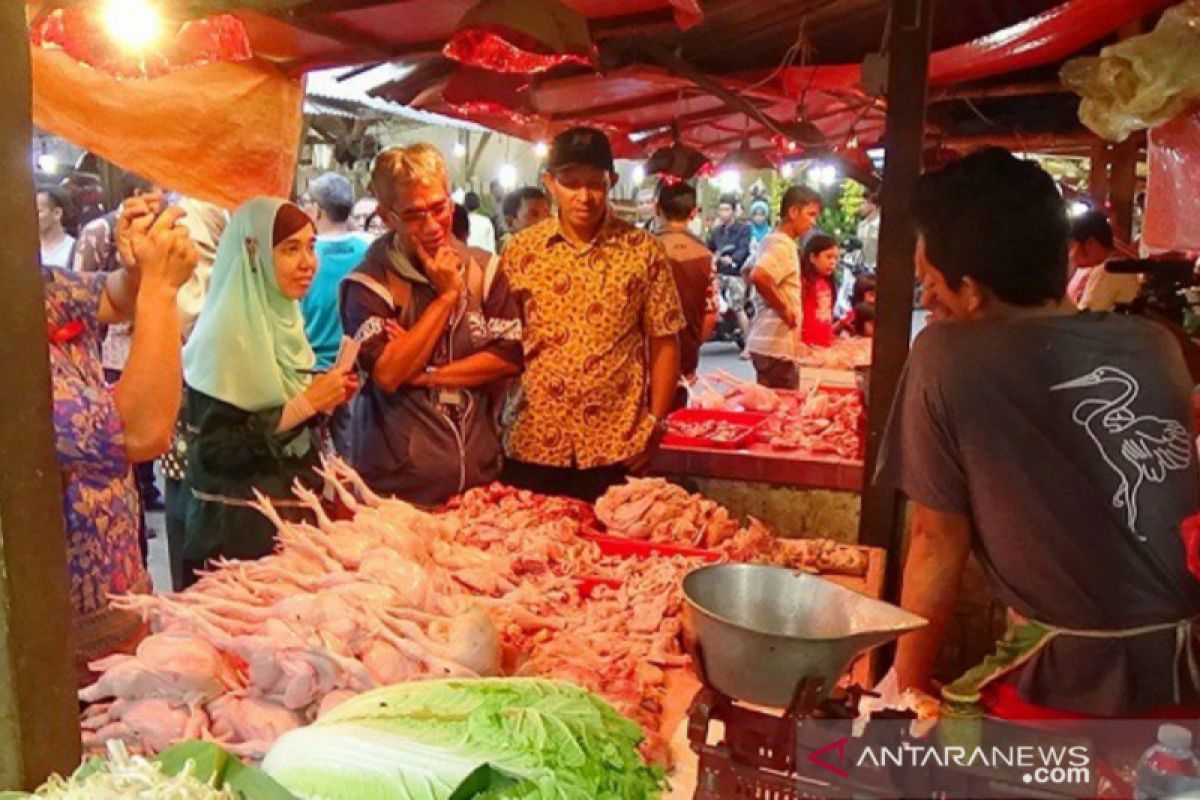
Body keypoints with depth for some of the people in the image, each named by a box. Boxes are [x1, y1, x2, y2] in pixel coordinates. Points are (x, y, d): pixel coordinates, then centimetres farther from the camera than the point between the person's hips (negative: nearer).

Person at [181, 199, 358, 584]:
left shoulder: (284, 319, 7)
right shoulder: (225, 336, -18)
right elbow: (214, 449, -21)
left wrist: (324, 400, -2)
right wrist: (304, 405, -23)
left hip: (293, 517, 8)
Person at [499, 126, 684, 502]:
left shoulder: (643, 251, -2)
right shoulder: (520, 250, 2)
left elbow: (664, 343, 2)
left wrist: (656, 423, -2)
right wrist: (495, 419, 2)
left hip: (616, 447, -1)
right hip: (531, 443, 1)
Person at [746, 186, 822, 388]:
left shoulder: (774, 241, 15)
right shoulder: (782, 244, -14)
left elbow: (750, 272, 26)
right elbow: (758, 277, -31)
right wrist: (783, 308, -19)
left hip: (767, 342, 10)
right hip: (777, 346, -10)